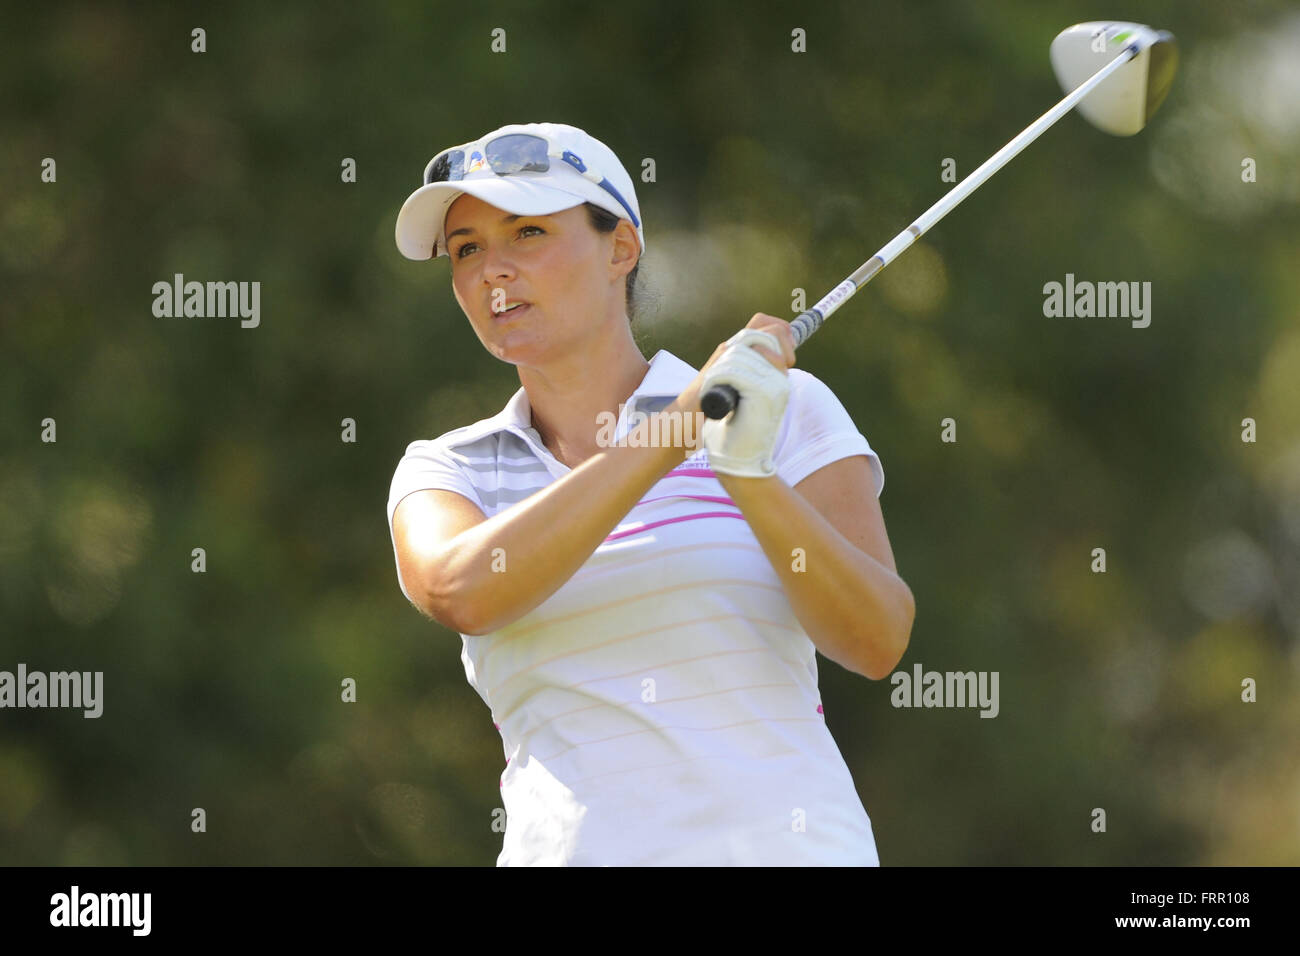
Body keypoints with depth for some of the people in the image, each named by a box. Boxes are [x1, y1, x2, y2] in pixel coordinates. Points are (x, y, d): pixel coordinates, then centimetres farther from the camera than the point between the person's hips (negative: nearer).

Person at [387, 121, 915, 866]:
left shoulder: (785, 412, 5)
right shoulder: (444, 473, 10)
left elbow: (877, 641, -8)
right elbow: (460, 592, -12)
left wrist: (750, 471, -22)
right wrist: (676, 425, -17)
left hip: (778, 843, -1)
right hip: (566, 847, 2)